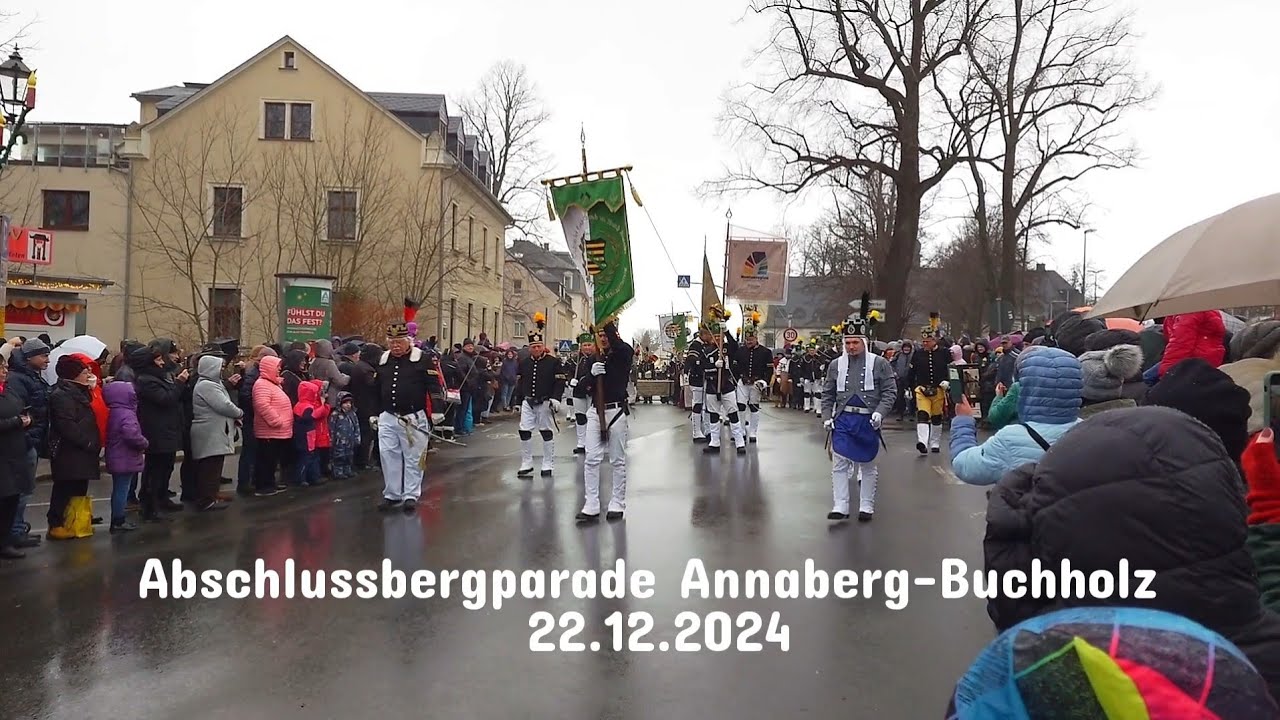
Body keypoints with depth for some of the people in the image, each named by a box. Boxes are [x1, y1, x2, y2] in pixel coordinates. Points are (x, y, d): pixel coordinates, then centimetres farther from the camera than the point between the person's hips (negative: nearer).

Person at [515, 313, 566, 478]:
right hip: (527, 403, 4)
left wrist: (555, 398, -18)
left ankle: (548, 466, 12)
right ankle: (526, 464, 12)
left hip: (545, 403, -4)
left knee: (547, 433, 4)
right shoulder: (524, 363, 7)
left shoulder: (553, 362, -6)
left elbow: (560, 382, -9)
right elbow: (519, 382, 15)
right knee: (524, 432, 1)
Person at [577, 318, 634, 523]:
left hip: (616, 411, -4)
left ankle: (617, 505, 12)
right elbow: (581, 386, 7)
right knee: (592, 459, -1)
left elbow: (622, 347, -25)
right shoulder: (594, 360, 13)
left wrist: (607, 323, -20)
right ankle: (591, 507, 2)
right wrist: (591, 373, -13)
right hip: (595, 411, 4)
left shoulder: (622, 355, 0)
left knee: (618, 460, 4)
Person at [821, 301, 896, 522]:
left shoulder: (879, 363, -3)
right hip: (843, 420, 2)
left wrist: (880, 412, -16)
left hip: (868, 421, -2)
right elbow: (827, 394, 10)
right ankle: (840, 507, 2)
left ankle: (866, 507, 19)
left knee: (868, 465, 9)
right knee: (839, 464, -2)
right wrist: (827, 417, 1)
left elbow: (890, 391, -3)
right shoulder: (836, 365, 5)